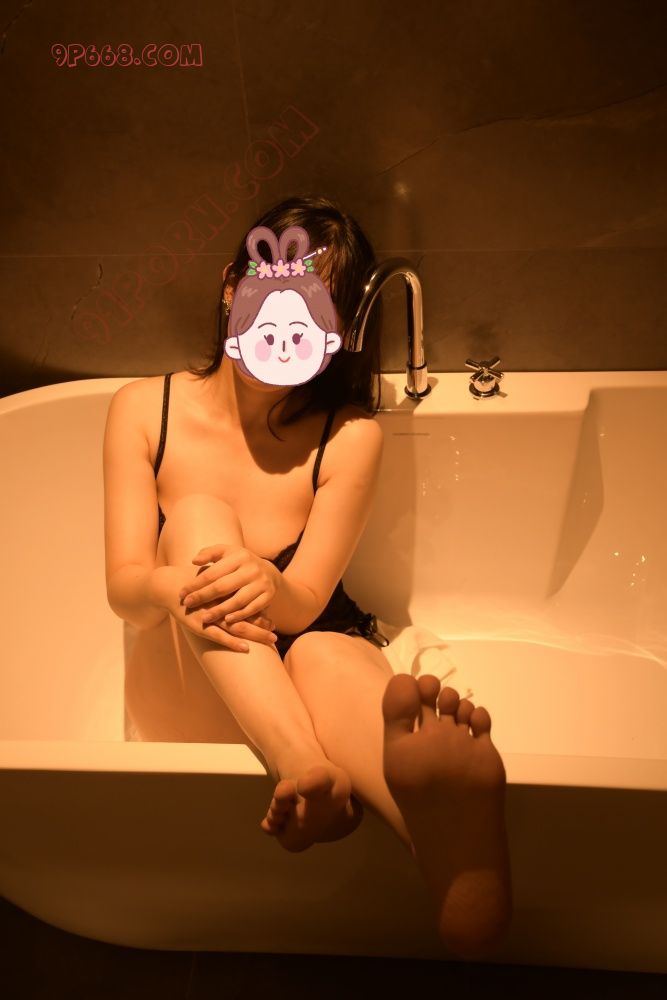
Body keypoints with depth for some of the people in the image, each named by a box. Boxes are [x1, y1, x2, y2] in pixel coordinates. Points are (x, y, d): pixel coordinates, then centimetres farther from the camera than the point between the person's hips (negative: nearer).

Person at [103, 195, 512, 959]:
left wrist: (272, 589, -39)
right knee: (198, 516, -27)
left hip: (318, 645, -1)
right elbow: (123, 590, -10)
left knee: (328, 658, -37)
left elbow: (305, 603, -14)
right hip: (201, 670, 2)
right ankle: (306, 767, -47)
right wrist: (172, 591, -35)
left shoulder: (348, 437, -9)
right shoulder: (142, 411, -4)